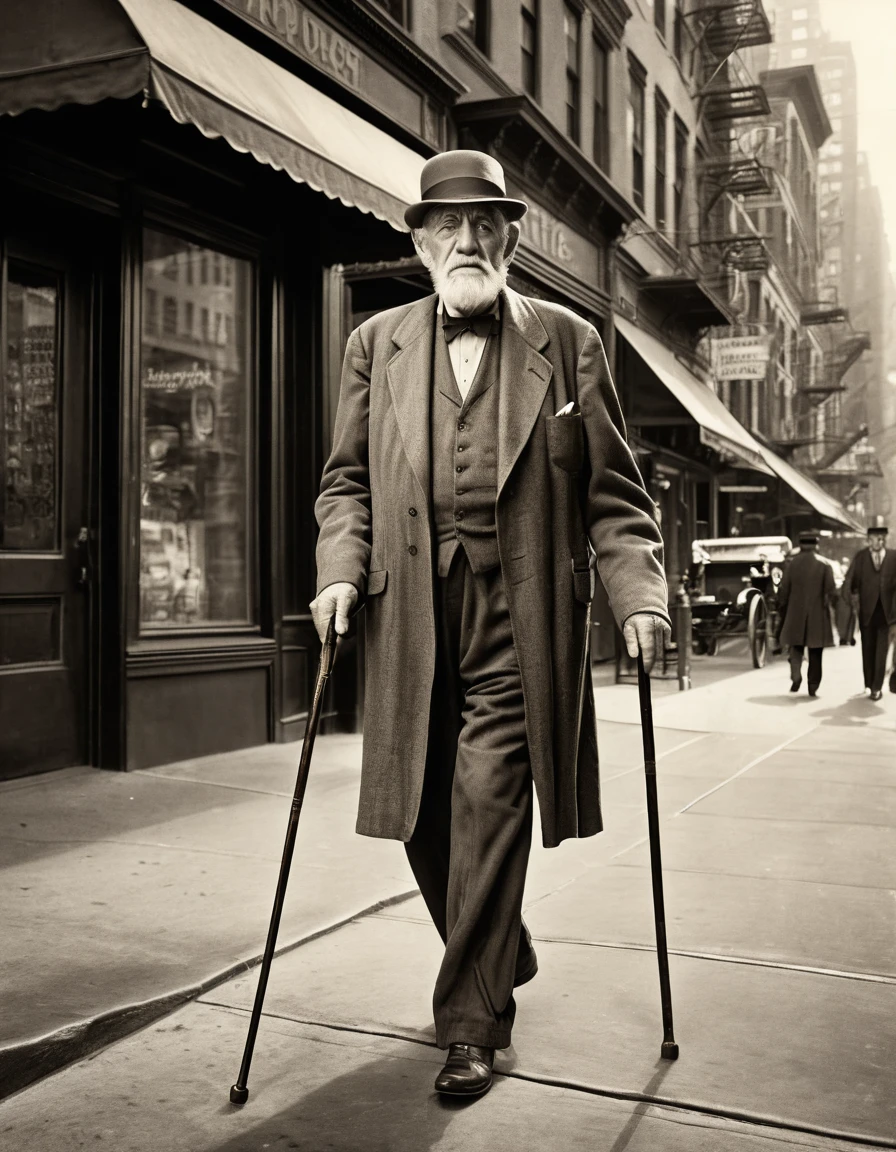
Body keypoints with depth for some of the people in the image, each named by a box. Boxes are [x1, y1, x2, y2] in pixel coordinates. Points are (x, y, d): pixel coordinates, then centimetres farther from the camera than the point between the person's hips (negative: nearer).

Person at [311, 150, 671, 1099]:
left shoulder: (567, 341, 6)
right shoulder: (376, 343, 13)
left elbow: (613, 492, 5)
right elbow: (346, 479, 13)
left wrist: (640, 594, -7)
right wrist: (340, 568, -4)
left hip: (520, 617, -3)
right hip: (412, 617, 3)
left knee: (488, 808, -6)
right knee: (424, 817, 10)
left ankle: (470, 1023, 10)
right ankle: (503, 961, 37)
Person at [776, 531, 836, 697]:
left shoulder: (791, 564, 0)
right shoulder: (824, 565, -4)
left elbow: (783, 591, 1)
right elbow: (831, 591, -9)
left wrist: (782, 611, 10)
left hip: (795, 614, 1)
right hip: (818, 614, -1)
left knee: (796, 647, 14)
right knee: (815, 652, 8)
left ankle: (796, 676, -7)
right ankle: (813, 686, 7)